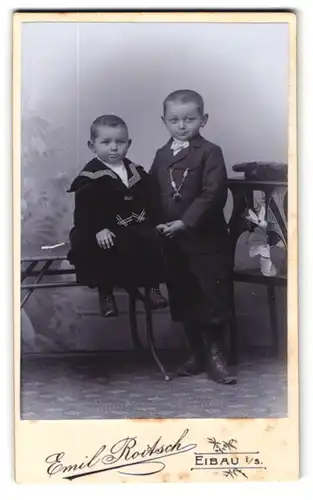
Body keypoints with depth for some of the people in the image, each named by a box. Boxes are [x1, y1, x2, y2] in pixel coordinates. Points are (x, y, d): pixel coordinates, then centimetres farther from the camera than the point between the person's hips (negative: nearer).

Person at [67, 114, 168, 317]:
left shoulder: (137, 172, 12)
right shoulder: (90, 177, -7)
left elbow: (150, 200, 16)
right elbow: (84, 209, -15)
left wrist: (155, 223, 4)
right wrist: (98, 229, -27)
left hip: (138, 228, 5)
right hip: (109, 232, -5)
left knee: (157, 242, -16)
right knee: (106, 250, -31)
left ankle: (153, 285, 5)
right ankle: (106, 293, -9)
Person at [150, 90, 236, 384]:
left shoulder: (210, 153, -7)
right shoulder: (161, 155, 12)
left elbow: (213, 195, -18)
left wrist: (185, 222, -22)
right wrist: (158, 223, -2)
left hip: (207, 240, -6)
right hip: (173, 242, 6)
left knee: (214, 297, 2)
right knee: (183, 299, 13)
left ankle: (215, 355, 16)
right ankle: (196, 353, 27)